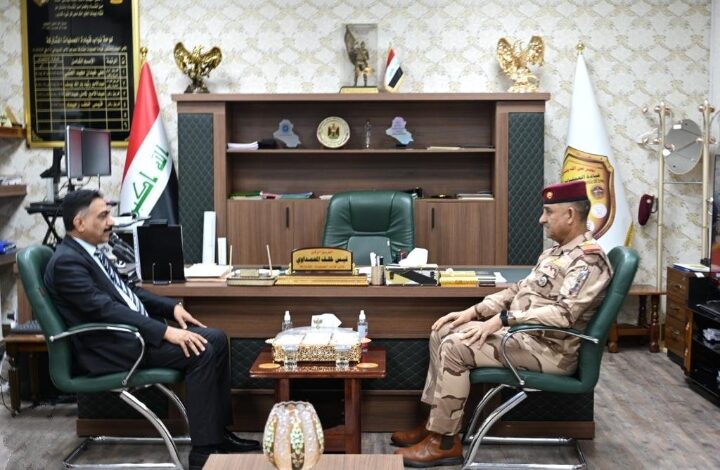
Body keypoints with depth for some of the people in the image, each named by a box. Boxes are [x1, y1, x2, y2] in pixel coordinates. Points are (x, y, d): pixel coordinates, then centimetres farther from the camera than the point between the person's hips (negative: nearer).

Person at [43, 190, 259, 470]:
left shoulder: (89, 251, 14)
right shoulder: (67, 261, -16)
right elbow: (106, 309, -25)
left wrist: (172, 307, 8)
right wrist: (166, 332, -29)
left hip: (131, 330, 10)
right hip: (110, 347, -10)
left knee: (216, 340, 0)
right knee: (201, 353, -22)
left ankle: (219, 433, 6)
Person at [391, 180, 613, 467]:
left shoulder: (589, 260, -16)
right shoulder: (556, 252, 15)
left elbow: (564, 313, -28)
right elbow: (519, 290, 17)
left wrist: (501, 319, -29)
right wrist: (474, 311, 5)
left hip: (550, 348, -10)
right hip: (524, 334, 10)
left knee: (455, 347, -22)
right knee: (442, 333, 3)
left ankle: (444, 442, -10)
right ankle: (436, 421, 7)